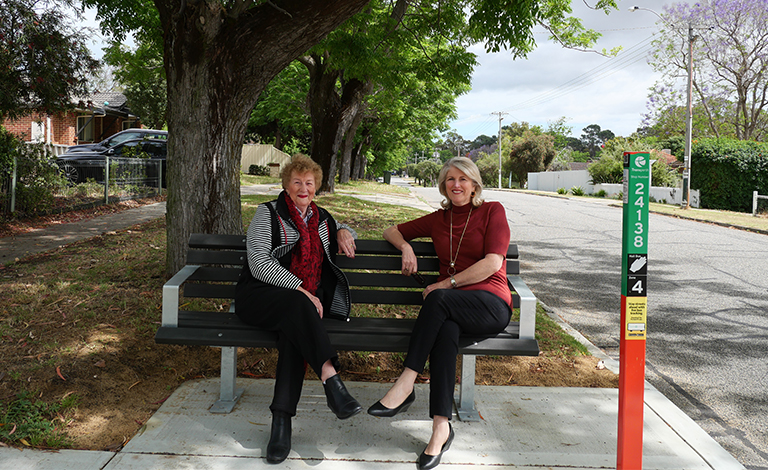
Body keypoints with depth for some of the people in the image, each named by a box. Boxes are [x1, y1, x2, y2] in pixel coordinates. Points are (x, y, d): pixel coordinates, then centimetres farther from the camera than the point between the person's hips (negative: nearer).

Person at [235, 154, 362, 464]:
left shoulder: (321, 218, 19)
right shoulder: (268, 214, 4)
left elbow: (342, 229, 41)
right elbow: (259, 263, -8)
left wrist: (343, 232, 14)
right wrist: (299, 289, -19)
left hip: (305, 300, 3)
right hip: (259, 296, -3)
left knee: (295, 329, -33)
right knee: (297, 305, -38)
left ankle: (282, 421, -36)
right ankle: (332, 381, -45)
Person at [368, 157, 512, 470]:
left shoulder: (492, 211, 6)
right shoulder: (438, 220, 19)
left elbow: (492, 262, -6)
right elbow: (392, 231, 28)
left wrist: (447, 283, -8)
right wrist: (406, 247, 5)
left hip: (491, 303, -3)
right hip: (450, 309, 3)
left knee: (438, 299, -34)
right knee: (445, 330, -34)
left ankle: (405, 385, -33)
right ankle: (441, 426, -35)